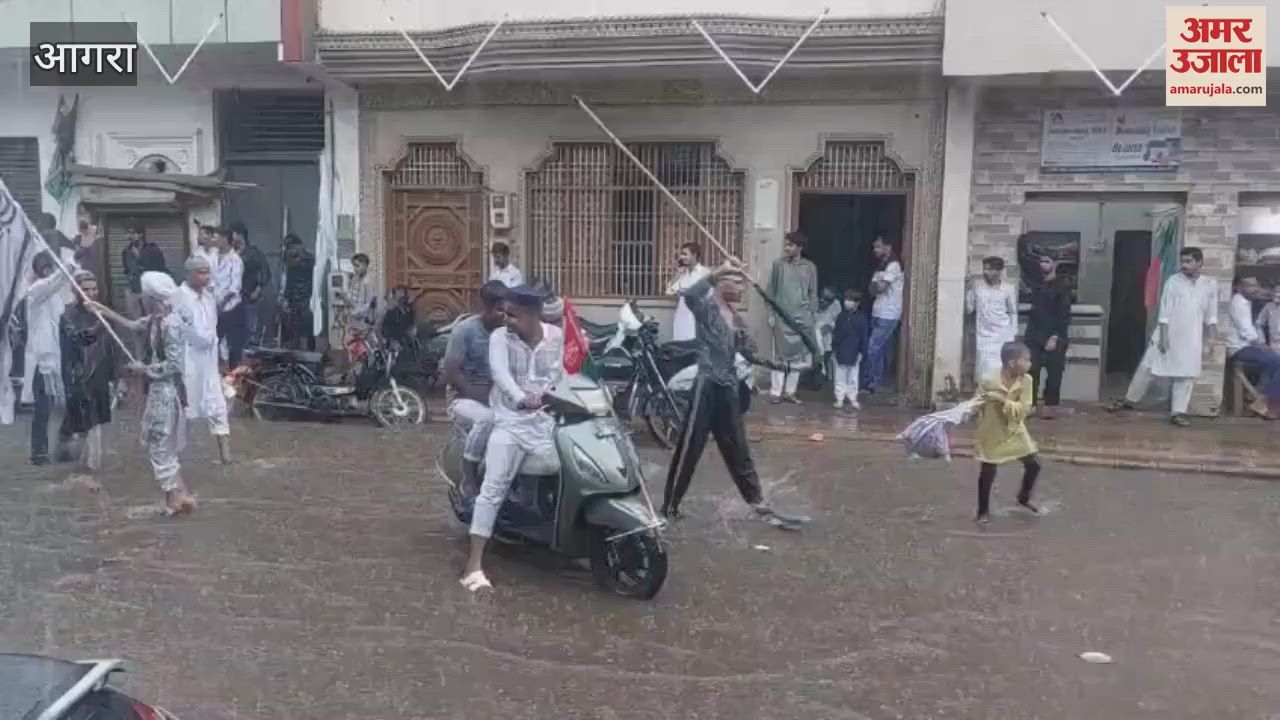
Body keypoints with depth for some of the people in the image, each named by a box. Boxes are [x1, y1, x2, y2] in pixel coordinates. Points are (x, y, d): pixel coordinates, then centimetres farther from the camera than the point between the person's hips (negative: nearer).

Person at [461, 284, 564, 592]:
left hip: (546, 420, 3)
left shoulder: (555, 336, 7)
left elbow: (557, 374, 2)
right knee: (493, 486, -13)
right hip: (509, 420, -3)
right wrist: (521, 399, -36)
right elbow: (500, 372, -18)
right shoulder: (500, 336, -3)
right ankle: (475, 563, -14)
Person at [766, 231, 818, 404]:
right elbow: (771, 290, 2)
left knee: (798, 356, 6)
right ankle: (775, 391, 4)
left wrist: (813, 315, 2)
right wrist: (771, 313, -3)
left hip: (802, 318, 2)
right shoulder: (778, 264, 0)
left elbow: (813, 293, 8)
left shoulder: (810, 267, 4)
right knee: (780, 354, -1)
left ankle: (790, 391, 15)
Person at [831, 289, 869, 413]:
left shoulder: (861, 318, -5)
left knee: (853, 377, 9)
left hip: (853, 354, -2)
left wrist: (861, 352, -5)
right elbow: (835, 333, 5)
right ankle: (840, 399, 14)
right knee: (840, 377, 7)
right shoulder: (841, 316, 1)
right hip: (840, 352, 2)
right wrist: (833, 348, 1)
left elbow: (863, 336, -3)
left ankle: (852, 399, 19)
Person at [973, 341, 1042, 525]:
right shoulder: (989, 382, -25)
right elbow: (977, 407, -14)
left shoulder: (1026, 380, -14)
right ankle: (983, 511, 22)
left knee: (1034, 465, 8)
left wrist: (1003, 400, -31)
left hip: (1014, 431, 4)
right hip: (992, 433, -4)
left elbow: (1024, 410, -18)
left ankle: (1024, 498, 36)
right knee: (987, 473, 3)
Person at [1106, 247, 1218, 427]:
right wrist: (1163, 336, -11)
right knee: (1147, 368, 4)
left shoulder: (1210, 285, 2)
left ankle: (1178, 412, 8)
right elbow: (1164, 311, -6)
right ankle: (1129, 400, 19)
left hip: (1191, 338, 1)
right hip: (1167, 333, -1)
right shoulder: (1173, 281, -4)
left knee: (1186, 374, 1)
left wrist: (1208, 340, 7)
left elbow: (1211, 316, 8)